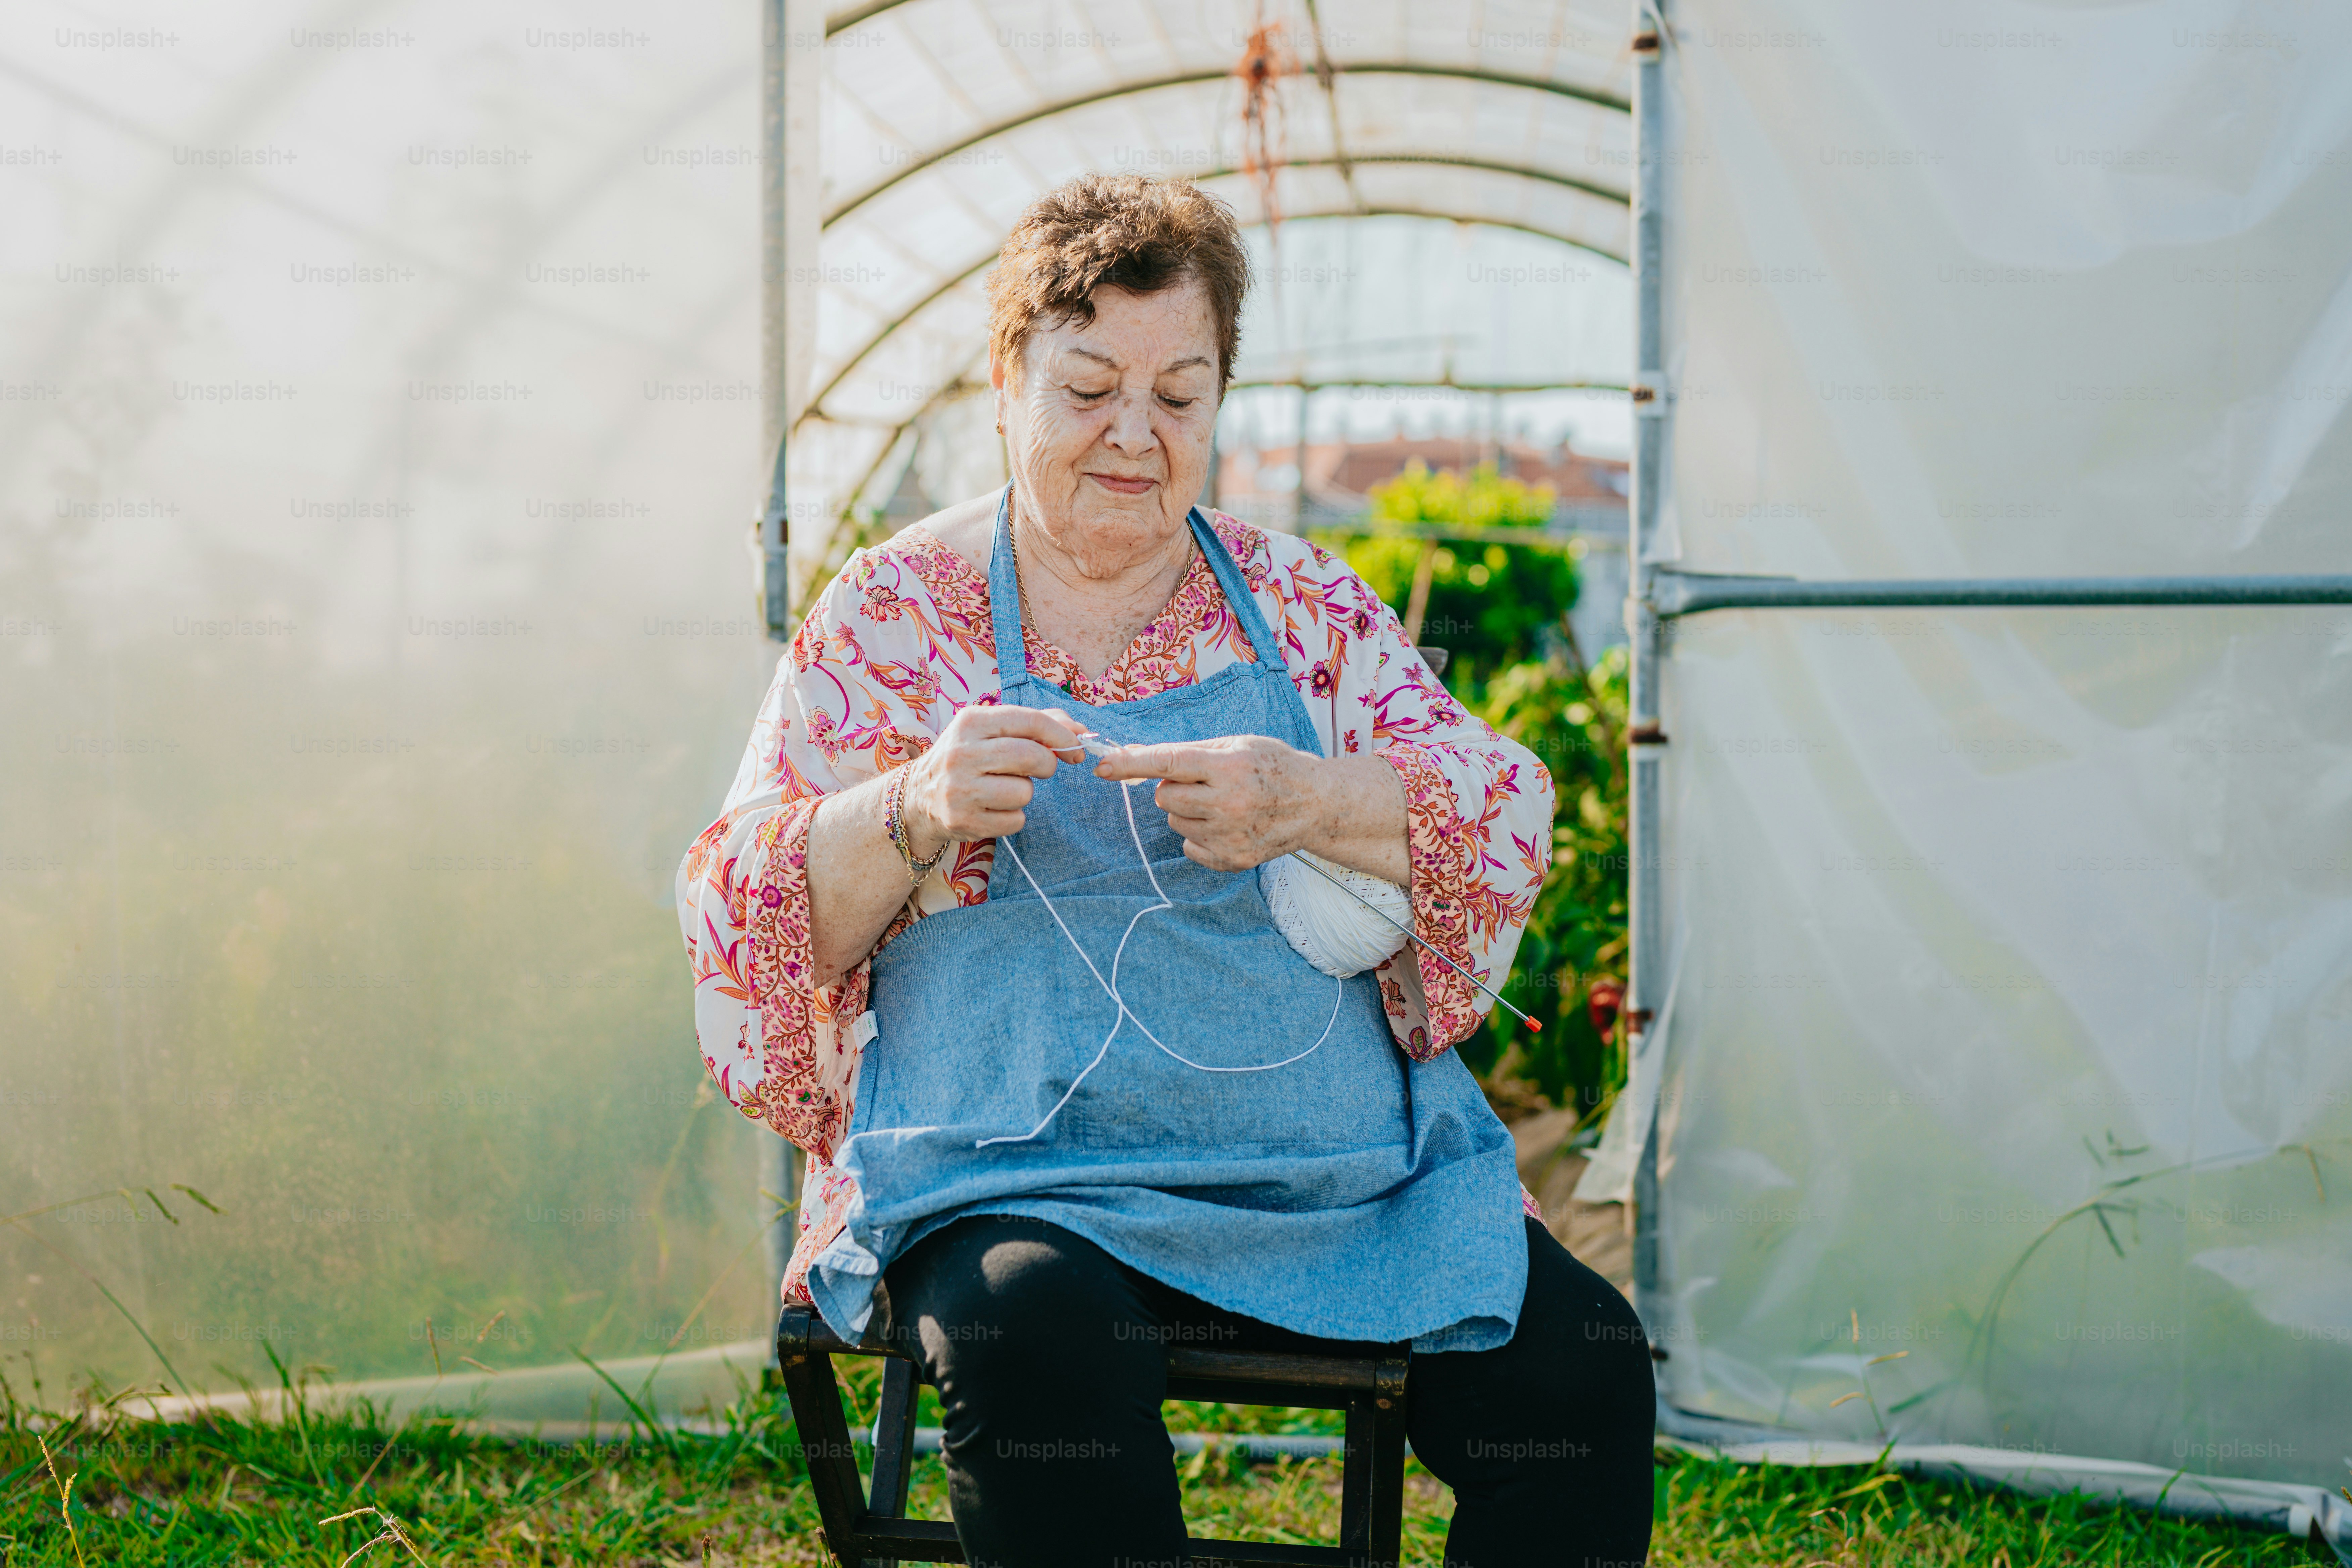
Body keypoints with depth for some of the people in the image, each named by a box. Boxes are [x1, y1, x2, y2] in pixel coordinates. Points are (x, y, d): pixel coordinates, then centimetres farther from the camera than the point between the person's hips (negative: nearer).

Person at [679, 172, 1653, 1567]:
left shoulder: (1305, 604, 14)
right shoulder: (894, 612, 8)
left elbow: (1508, 826, 3)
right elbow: (745, 918, 4)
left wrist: (1314, 804, -17)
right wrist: (915, 813, -16)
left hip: (1342, 1181, 3)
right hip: (1014, 1185, -2)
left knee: (1582, 1371, -20)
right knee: (1041, 1347, -35)